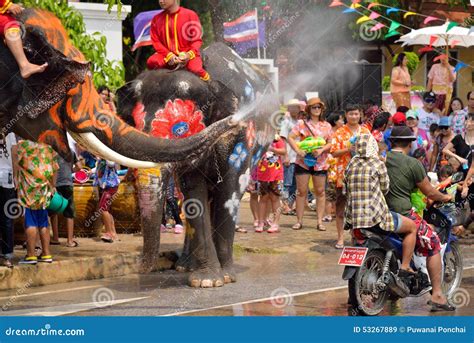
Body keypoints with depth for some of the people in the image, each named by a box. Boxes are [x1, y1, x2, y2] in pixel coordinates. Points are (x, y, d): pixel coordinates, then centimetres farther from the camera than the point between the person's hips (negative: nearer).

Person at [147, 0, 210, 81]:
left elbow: (197, 39, -4)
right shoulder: (157, 19, 4)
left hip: (188, 54, -2)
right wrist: (169, 55, -15)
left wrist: (189, 54, -21)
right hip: (167, 55, 2)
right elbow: (156, 41, 2)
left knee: (195, 68, -30)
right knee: (151, 62, -26)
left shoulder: (190, 15, -5)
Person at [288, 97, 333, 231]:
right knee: (301, 191, 1)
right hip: (303, 161, -2)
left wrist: (322, 150, -13)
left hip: (320, 163, 2)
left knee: (320, 191, 2)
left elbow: (330, 143, 7)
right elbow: (291, 138, -4)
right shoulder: (302, 123, 2)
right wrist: (298, 151, -17)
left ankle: (320, 221, 7)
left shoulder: (326, 126, 9)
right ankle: (299, 221, 6)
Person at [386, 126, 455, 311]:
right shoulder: (413, 164, -7)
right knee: (433, 244, 7)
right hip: (402, 212, -6)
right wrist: (444, 197, 19)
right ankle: (437, 296, 2)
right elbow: (429, 192, -1)